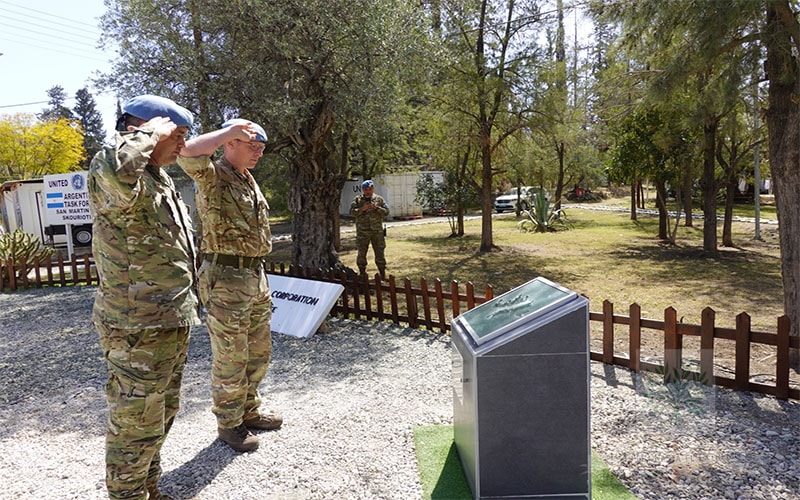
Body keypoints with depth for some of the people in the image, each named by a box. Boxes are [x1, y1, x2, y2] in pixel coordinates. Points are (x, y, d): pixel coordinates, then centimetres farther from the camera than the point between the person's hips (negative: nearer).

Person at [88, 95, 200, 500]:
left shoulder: (162, 181, 14)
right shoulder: (128, 182, -18)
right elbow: (113, 174, -47)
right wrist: (147, 133, -27)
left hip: (172, 326, 10)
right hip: (138, 333, -10)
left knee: (161, 417, 23)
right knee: (136, 426, 5)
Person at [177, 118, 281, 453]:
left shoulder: (249, 180, 16)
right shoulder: (213, 177, -10)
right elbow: (187, 153, -34)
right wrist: (227, 132, -22)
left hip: (256, 275, 9)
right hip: (226, 278, -9)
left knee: (259, 352, 18)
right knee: (231, 358, 3)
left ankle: (249, 411, 35)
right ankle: (229, 424, 21)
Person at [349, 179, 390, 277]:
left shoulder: (379, 199, 7)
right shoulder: (358, 199, 4)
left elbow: (386, 212, 1)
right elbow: (352, 212, -3)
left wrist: (377, 208, -14)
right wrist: (362, 209, -17)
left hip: (377, 231, 1)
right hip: (362, 231, 0)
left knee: (380, 252, 5)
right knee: (362, 253, 5)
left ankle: (383, 273, 14)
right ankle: (362, 272, 17)